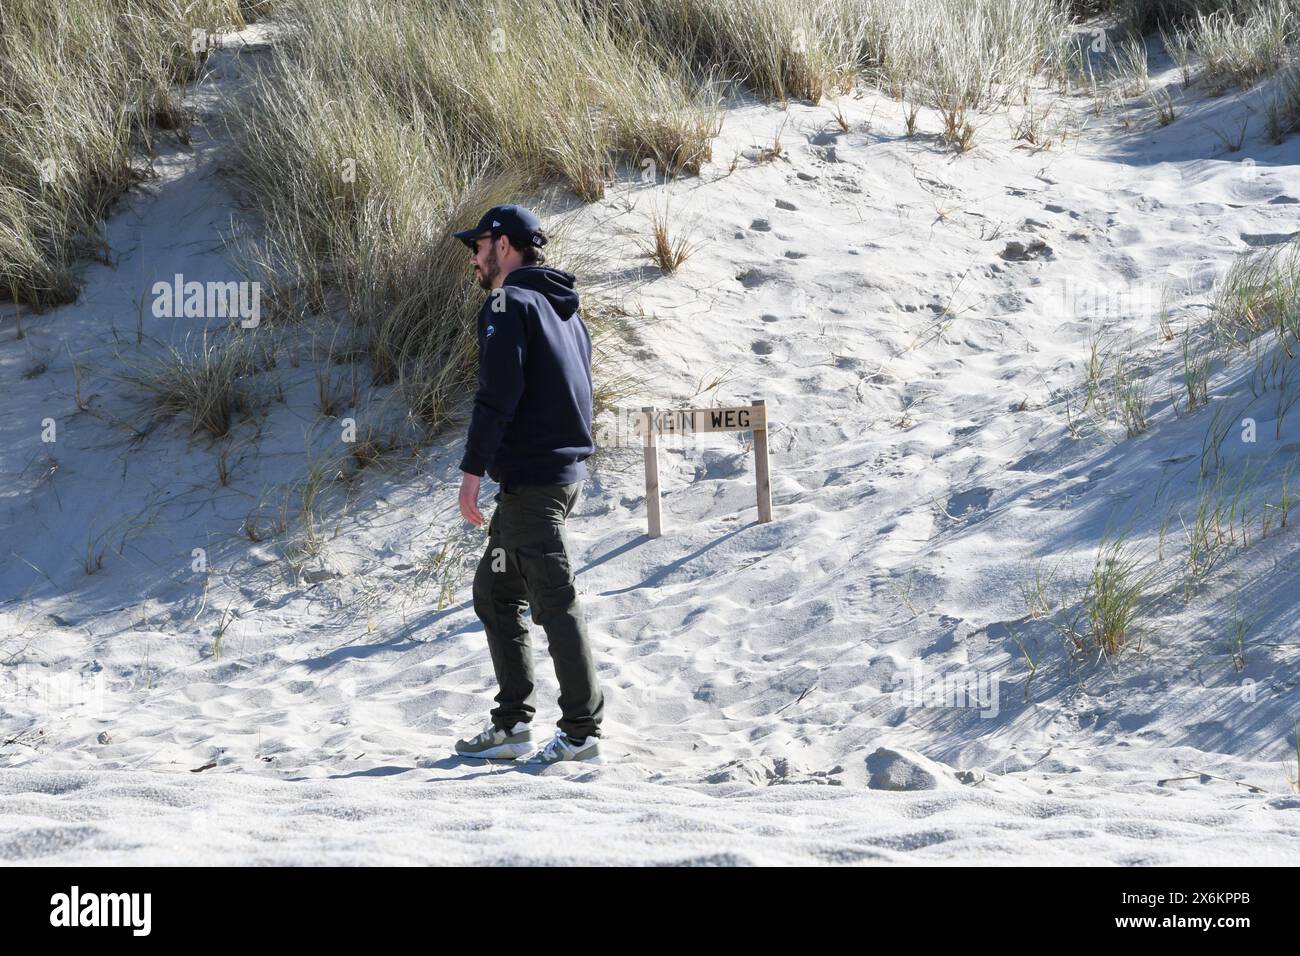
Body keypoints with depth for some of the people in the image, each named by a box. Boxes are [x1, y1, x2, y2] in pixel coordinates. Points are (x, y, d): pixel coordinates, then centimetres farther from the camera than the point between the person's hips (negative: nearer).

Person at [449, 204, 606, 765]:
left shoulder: (510, 304, -10)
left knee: (555, 603, -8)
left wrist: (472, 472, -18)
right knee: (495, 593, 16)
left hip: (531, 480, -10)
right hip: (565, 471, 10)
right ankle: (512, 724, 17)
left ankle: (583, 733, -6)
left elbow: (498, 395, -20)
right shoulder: (565, 310, 19)